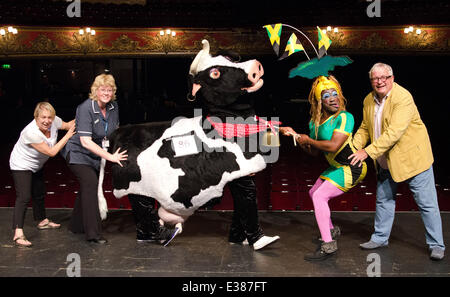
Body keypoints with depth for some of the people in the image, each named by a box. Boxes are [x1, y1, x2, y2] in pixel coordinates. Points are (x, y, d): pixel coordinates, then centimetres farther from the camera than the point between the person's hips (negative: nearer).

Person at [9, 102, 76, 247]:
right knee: (24, 197, -19)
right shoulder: (31, 132, -36)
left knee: (39, 194, 22)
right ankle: (18, 234, -21)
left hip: (37, 165, 8)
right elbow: (51, 152, -29)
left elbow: (68, 125, 5)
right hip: (21, 165, -8)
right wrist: (67, 136, -25)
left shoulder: (54, 121, -17)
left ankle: (42, 221, 42)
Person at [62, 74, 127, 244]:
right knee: (90, 183, -22)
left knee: (88, 188, 16)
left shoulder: (113, 106, -6)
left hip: (95, 155, 7)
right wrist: (110, 157, -32)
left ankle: (76, 225, 34)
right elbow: (85, 141, -30)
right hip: (78, 153, -7)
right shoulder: (86, 108, -25)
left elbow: (116, 130, 13)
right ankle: (92, 233, -20)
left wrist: (118, 149, -1)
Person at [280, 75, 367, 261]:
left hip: (352, 168, -10)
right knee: (314, 193, 21)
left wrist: (308, 140, -19)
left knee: (319, 196, -17)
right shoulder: (316, 122, 3)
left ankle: (328, 245, -11)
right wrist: (294, 135, 1)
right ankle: (331, 230, 39)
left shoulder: (344, 117, -21)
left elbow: (333, 146, -33)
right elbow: (314, 152, 13)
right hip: (336, 167, 10)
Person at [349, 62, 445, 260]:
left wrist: (368, 151, -32)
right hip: (385, 161, 7)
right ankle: (380, 238, 31)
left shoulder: (403, 97, -22)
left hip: (412, 157, -7)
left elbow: (394, 132, -30)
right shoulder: (368, 101, 2)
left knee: (427, 203, 1)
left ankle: (436, 245, 13)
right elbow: (365, 128, 13)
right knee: (384, 199, 16)